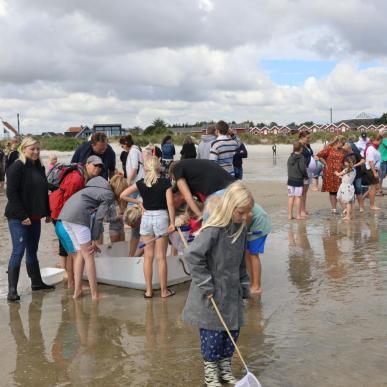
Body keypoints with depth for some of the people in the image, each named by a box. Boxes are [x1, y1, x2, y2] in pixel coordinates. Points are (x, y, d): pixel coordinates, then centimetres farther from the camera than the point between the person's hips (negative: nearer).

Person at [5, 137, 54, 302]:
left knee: (32, 251, 16)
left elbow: (44, 192, 17)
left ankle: (36, 282, 27)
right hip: (18, 218, -7)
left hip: (35, 217, 7)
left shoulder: (39, 167, 12)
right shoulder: (16, 167, -10)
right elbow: (11, 193, -15)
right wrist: (22, 215, -19)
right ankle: (12, 290, -2)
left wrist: (47, 212, 11)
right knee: (18, 251, -7)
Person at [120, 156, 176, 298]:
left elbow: (123, 195, 2)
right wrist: (172, 222, -7)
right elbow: (170, 203, -11)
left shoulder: (141, 183, 2)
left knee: (148, 256, 10)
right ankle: (164, 290, 11)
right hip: (161, 217, -2)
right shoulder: (165, 182, -6)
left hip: (146, 218, 2)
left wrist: (138, 202, 10)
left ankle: (149, 290, 14)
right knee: (161, 257, 3)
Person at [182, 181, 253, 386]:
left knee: (232, 332, 14)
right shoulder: (214, 229, -23)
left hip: (232, 292, 7)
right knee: (213, 335, 4)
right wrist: (206, 286, -21)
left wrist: (244, 286, 12)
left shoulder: (241, 228, 2)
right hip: (213, 294, -7)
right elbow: (192, 255, -26)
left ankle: (225, 368, 32)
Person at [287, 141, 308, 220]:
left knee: (291, 197, 8)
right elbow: (303, 169, -17)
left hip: (290, 180, 5)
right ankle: (299, 215, 6)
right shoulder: (301, 158, -13)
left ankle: (289, 215, 11)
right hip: (299, 180, -5)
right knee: (298, 197, 1)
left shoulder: (290, 157, 7)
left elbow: (289, 168, 10)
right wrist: (306, 176, 1)